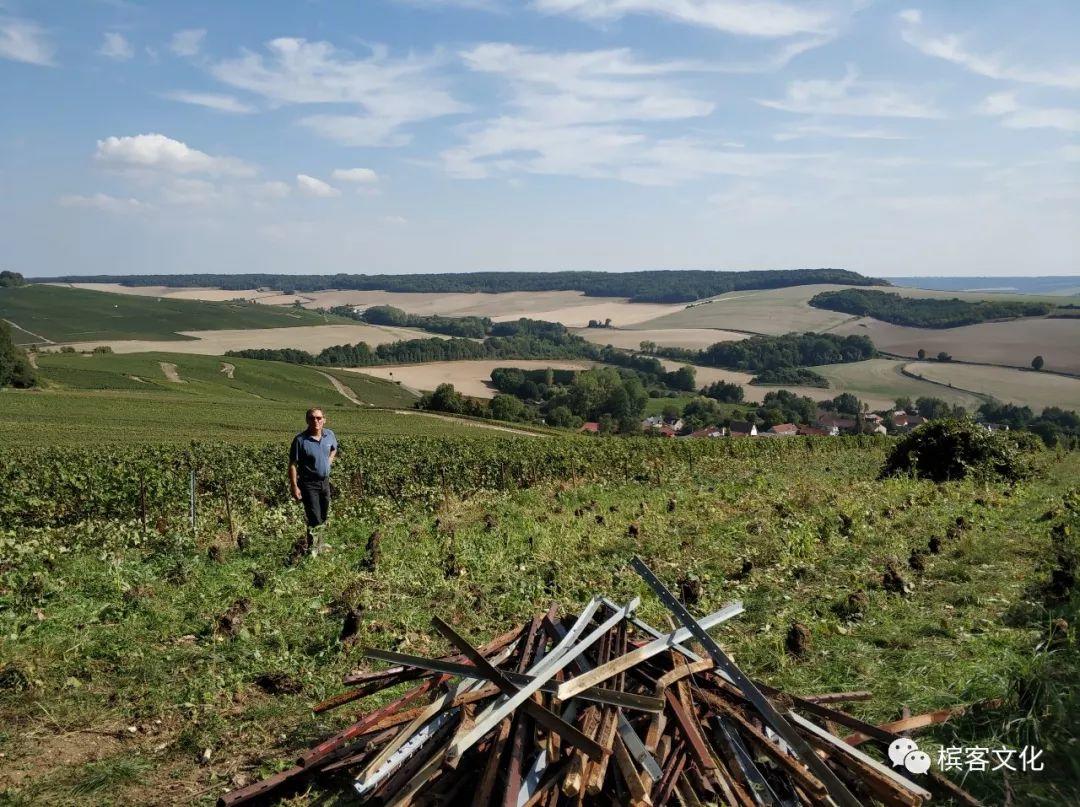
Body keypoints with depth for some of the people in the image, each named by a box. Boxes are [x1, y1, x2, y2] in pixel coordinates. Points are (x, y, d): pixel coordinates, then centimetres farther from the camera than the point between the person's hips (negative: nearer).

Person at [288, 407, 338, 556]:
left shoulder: (330, 435, -3)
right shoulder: (300, 440, -19)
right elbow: (293, 465, -14)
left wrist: (329, 460, 5)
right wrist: (294, 487, -16)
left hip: (325, 481, 6)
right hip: (309, 484, -6)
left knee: (323, 516, 18)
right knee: (314, 518, -6)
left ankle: (319, 543, 37)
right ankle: (312, 549, 10)